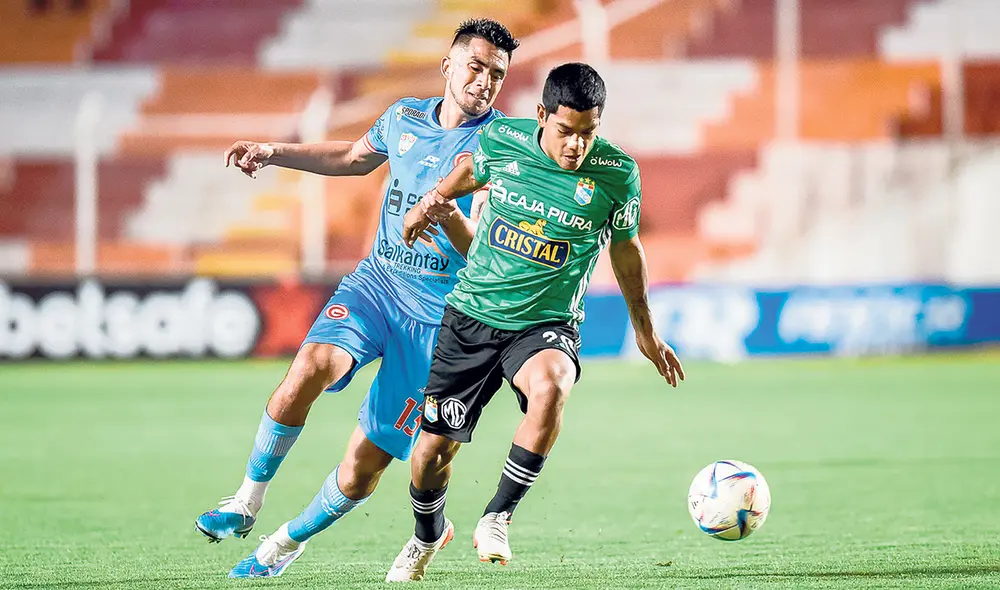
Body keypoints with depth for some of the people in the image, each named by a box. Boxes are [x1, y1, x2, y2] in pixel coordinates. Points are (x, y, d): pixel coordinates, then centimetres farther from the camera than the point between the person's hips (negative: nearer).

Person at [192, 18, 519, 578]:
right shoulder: (405, 117, 4)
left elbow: (477, 248, -20)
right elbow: (354, 157, 29)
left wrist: (444, 208, -40)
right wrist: (274, 151, 25)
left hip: (436, 314, -3)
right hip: (375, 281, 3)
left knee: (364, 467, -3)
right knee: (311, 366, -29)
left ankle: (288, 542, 23)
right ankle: (247, 501, -13)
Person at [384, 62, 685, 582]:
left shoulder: (617, 174, -11)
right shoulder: (502, 141, -9)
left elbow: (625, 248, 8)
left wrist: (645, 331, 15)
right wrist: (434, 198, 12)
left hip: (546, 324, -2)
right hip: (470, 314, 2)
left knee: (550, 386, -37)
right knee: (432, 451, 4)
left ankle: (497, 517, -22)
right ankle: (427, 535, 38)